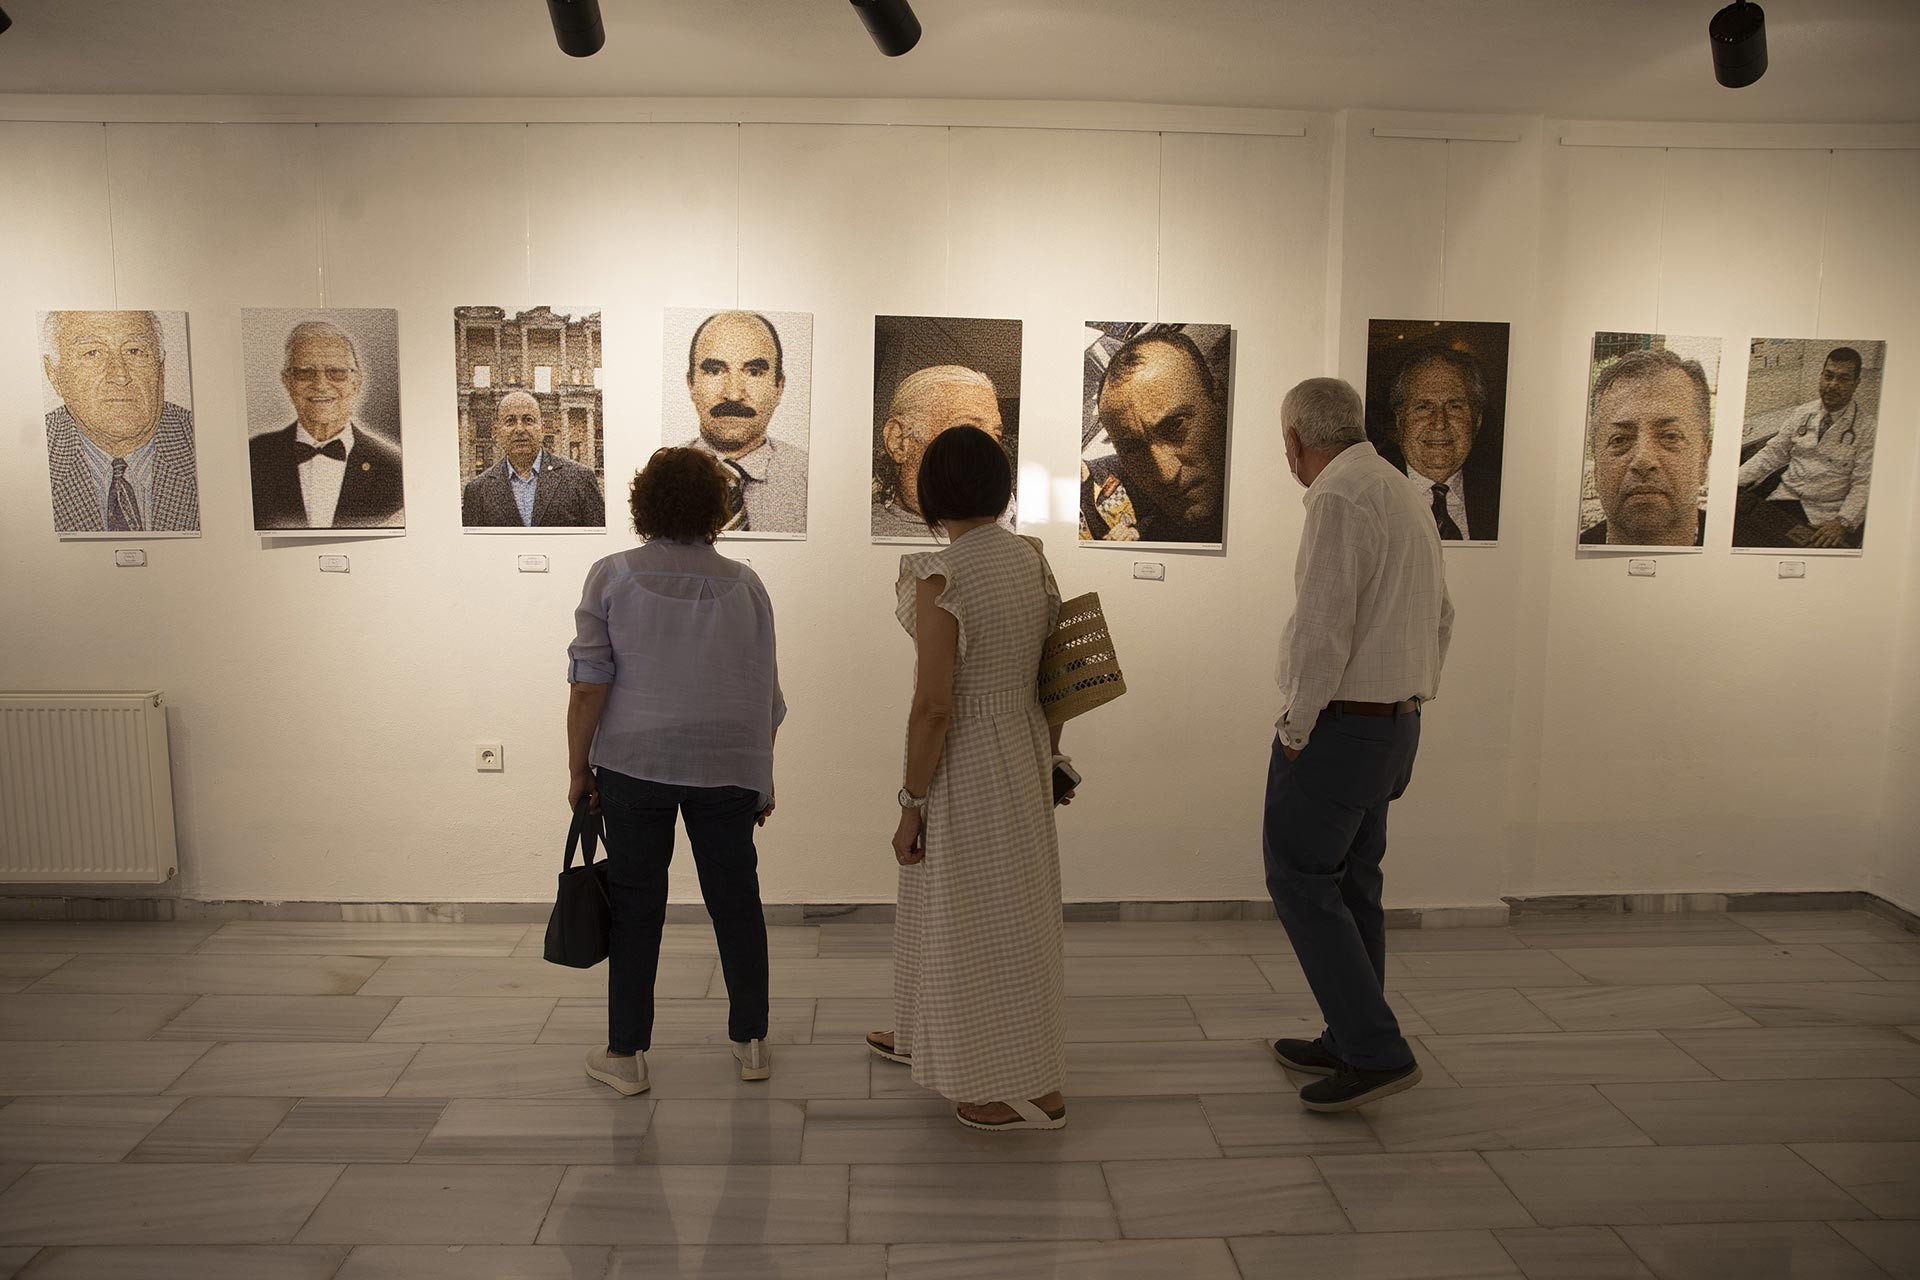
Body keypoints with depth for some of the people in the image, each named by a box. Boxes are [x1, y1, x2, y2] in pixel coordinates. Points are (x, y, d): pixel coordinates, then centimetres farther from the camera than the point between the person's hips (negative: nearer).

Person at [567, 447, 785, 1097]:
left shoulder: (613, 575, -4)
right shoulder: (744, 584, 2)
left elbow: (589, 685, -9)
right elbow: (766, 694, 6)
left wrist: (579, 768, 1)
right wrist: (764, 777, 16)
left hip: (635, 763, -1)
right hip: (729, 766, 2)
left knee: (636, 904, 8)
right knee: (735, 899, 12)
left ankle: (626, 1054, 17)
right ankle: (751, 1042, 22)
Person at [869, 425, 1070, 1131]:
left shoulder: (941, 578, -20)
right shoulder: (1034, 559, 1)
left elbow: (933, 707, -21)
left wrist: (912, 804, -12)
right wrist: (1047, 761, 19)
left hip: (966, 761, -8)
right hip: (1025, 747, 8)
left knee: (980, 913, 6)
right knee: (948, 899, 24)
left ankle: (1030, 1091, 19)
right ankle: (929, 1035, 45)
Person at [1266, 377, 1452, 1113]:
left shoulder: (1339, 498, -17)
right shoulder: (1405, 493, 13)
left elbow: (1322, 628, -24)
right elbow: (1440, 617, 18)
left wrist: (1294, 729, -14)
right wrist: (1411, 699, 19)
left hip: (1337, 722, -9)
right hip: (1394, 722, 9)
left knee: (1300, 882, -1)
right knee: (1353, 883, 16)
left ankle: (1377, 1052, 1)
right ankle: (1350, 1042, 26)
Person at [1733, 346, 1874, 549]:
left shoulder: (1867, 427, 0)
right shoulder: (1802, 414, 13)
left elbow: (1863, 485, -6)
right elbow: (1772, 453, 12)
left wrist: (1842, 523, -21)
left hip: (1825, 517, -4)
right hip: (1784, 501, 4)